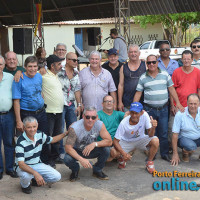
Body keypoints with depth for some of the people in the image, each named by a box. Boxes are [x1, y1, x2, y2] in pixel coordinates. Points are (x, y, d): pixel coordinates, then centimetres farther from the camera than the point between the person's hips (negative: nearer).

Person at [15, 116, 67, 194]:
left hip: (37, 164, 5)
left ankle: (36, 180, 13)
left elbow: (52, 140, 15)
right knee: (26, 175, -40)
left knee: (57, 176, -12)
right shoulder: (21, 142, -26)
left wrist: (66, 133, 8)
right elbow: (21, 164, -33)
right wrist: (35, 173, -46)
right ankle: (25, 185, -1)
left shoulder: (40, 135, -7)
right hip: (24, 166, -5)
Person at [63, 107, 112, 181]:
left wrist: (95, 144, -37)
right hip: (77, 151, -2)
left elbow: (109, 141, -21)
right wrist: (81, 159, -42)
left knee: (106, 149, -25)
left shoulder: (100, 125, -20)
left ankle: (97, 170, 3)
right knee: (67, 159, -33)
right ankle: (75, 170, 6)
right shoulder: (74, 128, -29)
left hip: (91, 150, 2)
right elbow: (68, 147, -30)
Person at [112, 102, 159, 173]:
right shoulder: (123, 123, -28)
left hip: (140, 139, 1)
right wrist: (123, 153, -37)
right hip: (126, 142, -1)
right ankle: (122, 159, 11)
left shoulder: (144, 115, -25)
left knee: (155, 141, -28)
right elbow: (115, 141, -22)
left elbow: (150, 135, -21)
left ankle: (149, 162, -2)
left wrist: (153, 127, -44)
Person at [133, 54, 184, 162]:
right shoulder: (143, 78, 3)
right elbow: (138, 93, 4)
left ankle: (165, 154, 17)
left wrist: (178, 103, 3)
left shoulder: (165, 74, 5)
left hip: (163, 109, 1)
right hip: (149, 109, 0)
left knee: (164, 133, 5)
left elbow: (171, 89, 8)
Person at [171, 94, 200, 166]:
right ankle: (185, 152, 2)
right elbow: (175, 134, -14)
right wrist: (175, 154, -15)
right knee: (191, 147, -35)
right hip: (184, 138, -4)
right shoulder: (180, 114, -16)